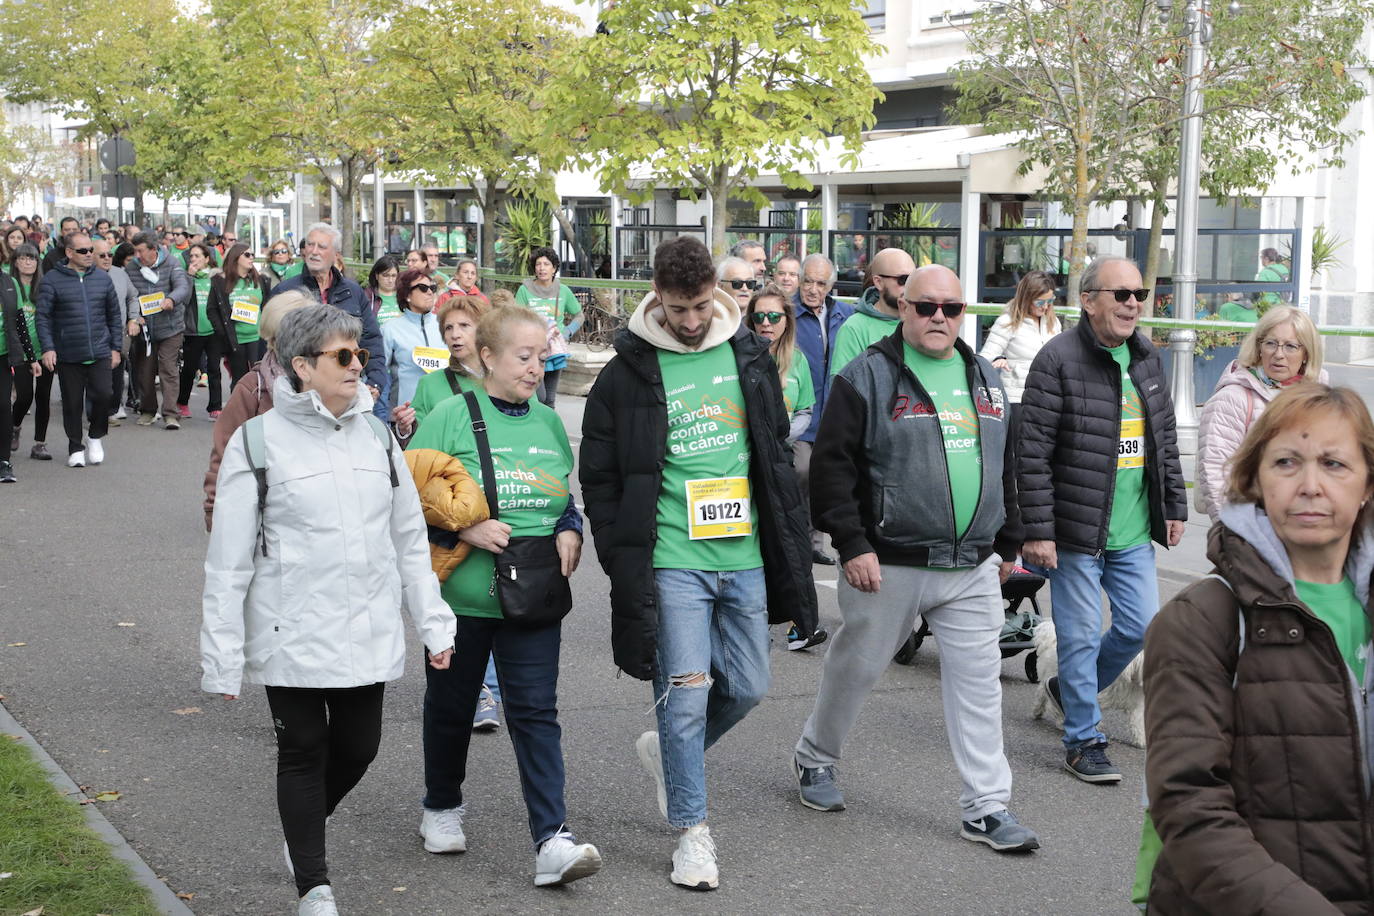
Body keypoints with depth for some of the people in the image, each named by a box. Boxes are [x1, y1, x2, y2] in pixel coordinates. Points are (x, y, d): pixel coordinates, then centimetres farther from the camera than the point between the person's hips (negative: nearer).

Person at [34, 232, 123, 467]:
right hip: (67, 356, -2)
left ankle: (96, 437, 16)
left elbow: (114, 315, 14)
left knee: (102, 395, -10)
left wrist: (115, 347, 11)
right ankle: (75, 447, 20)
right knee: (72, 403, 4)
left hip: (100, 353, 2)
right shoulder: (52, 280, -1)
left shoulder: (102, 278, 9)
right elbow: (42, 316, -4)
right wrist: (48, 348, -13)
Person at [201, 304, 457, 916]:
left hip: (369, 631, 4)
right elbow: (229, 560, -6)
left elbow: (410, 538, 12)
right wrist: (222, 658, -7)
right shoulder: (259, 442, -7)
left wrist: (433, 622, 8)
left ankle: (303, 833, 40)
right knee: (303, 753, 6)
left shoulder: (375, 436, 7)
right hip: (293, 634, -4)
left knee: (357, 749, 11)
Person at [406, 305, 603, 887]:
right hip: (460, 595, -2)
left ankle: (551, 840, -8)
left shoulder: (548, 422, 9)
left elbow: (565, 499, 20)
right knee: (451, 705, 15)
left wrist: (570, 532, 0)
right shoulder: (452, 416, -7)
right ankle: (442, 809, 38)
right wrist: (466, 529, -20)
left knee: (535, 711, -5)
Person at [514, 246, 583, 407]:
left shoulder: (563, 291, 4)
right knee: (539, 397, -13)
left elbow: (578, 316, 17)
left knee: (550, 399, 7)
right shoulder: (525, 290, -4)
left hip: (556, 351, 3)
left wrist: (566, 332, 0)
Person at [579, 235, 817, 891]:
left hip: (745, 558, 4)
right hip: (672, 560, -4)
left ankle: (666, 751, 38)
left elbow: (777, 455, 15)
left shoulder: (749, 356, 7)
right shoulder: (628, 373, -5)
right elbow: (600, 478, 0)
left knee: (747, 688, 11)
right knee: (686, 693, -3)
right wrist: (623, 563, -5)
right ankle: (692, 832, 10)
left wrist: (789, 545, 11)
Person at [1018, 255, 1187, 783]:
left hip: (1134, 533, 7)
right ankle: (1083, 741, 15)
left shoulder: (1147, 358, 10)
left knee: (1141, 626, 11)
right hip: (1076, 531, -7)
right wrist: (1036, 531, -17)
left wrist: (1174, 508, 16)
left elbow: (1165, 439, 19)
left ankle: (1070, 686, 35)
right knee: (1081, 636, 1)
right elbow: (1032, 452, -15)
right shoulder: (1058, 359, -13)